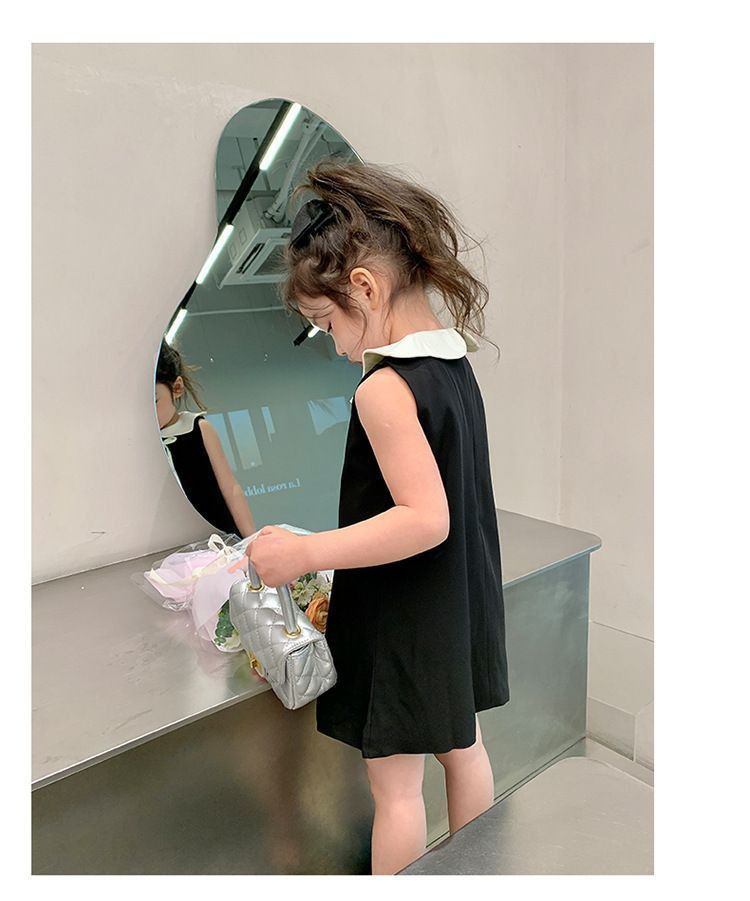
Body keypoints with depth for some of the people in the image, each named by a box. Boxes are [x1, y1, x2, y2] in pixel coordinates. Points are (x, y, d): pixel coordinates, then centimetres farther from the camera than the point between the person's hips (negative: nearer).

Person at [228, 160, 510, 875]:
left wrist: (305, 553, -29)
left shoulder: (383, 389, -25)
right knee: (462, 746, 25)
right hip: (459, 605, 9)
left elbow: (426, 518, -31)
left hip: (403, 626, -9)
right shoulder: (454, 361, 2)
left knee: (394, 784, 9)